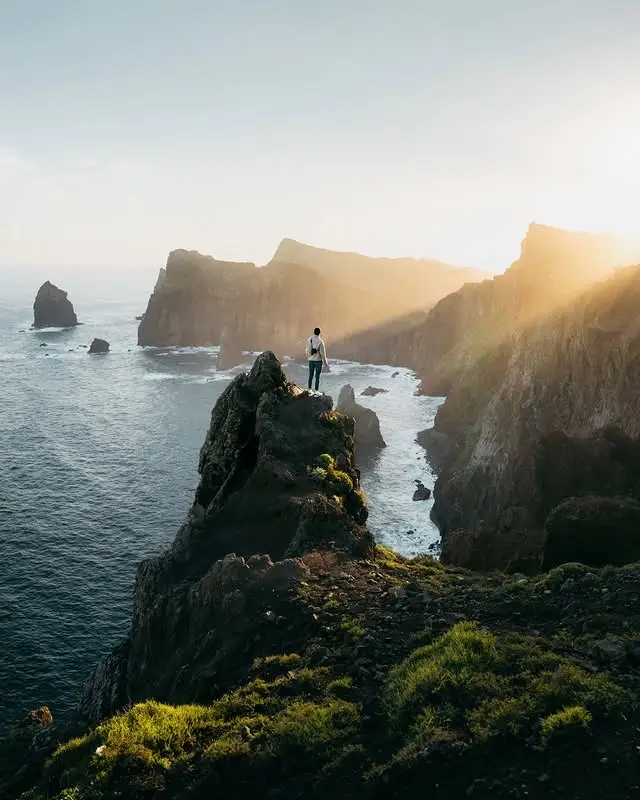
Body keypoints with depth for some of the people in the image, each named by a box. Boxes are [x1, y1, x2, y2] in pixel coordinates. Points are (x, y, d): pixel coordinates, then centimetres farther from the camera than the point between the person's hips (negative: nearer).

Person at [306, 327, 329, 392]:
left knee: (311, 375, 15)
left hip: (311, 360, 4)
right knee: (317, 376, 3)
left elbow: (307, 349, 7)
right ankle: (316, 391, 6)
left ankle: (309, 390, 19)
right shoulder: (320, 341, -16)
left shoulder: (309, 339, -4)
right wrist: (325, 362, -3)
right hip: (318, 360, -4)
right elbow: (323, 353, -13)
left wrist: (307, 357, 24)